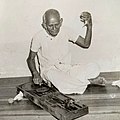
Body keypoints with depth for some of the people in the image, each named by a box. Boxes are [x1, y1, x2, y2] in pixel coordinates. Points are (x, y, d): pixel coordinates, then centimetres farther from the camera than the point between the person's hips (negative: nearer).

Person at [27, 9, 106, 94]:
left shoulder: (65, 31, -2)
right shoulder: (38, 37, -9)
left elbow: (85, 44, 2)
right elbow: (31, 59, 2)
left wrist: (89, 26, -12)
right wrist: (35, 74, -16)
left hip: (67, 68, 1)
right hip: (49, 70, -1)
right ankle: (89, 81, -19)